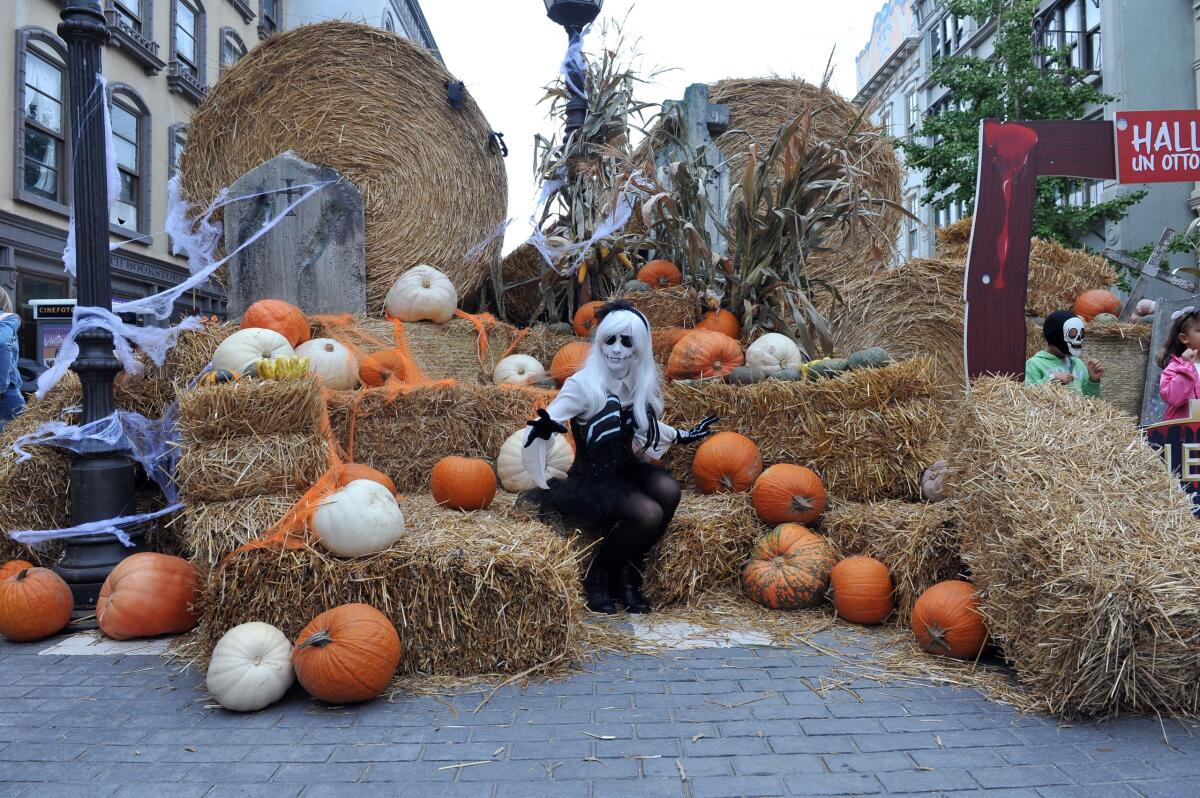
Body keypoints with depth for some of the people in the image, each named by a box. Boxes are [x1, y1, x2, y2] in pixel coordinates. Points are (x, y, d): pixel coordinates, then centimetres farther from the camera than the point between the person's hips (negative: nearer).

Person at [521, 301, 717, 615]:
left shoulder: (641, 384, 0)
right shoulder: (583, 384, -18)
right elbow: (546, 423, -23)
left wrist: (683, 436, 29)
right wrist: (543, 429, -46)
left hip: (627, 470, 6)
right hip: (591, 480, -6)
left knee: (668, 489, -24)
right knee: (648, 514, -29)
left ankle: (628, 573, -3)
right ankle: (598, 575, -1)